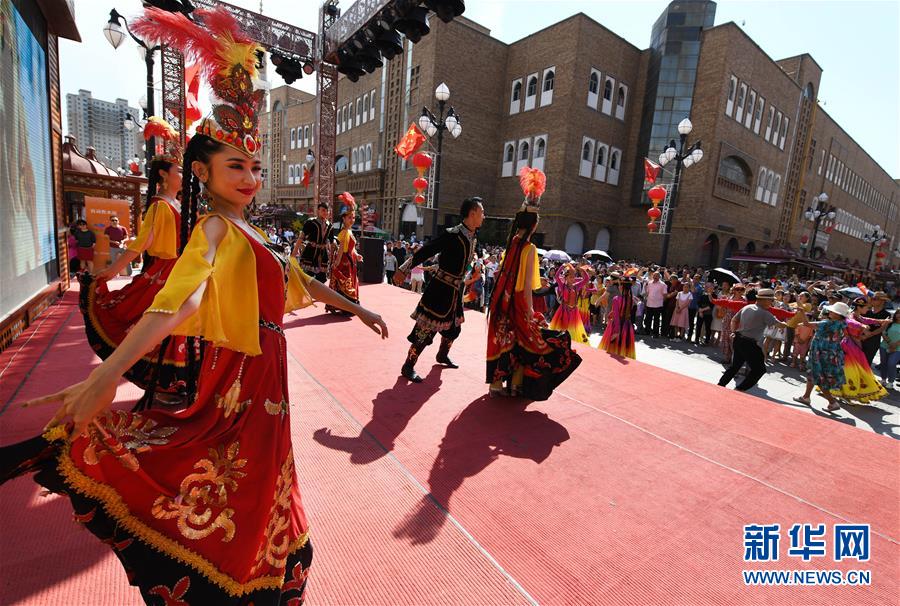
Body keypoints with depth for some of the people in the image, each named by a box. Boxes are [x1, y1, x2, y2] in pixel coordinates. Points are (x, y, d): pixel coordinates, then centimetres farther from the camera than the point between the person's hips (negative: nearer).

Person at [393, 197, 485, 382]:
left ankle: (442, 355, 45)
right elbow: (425, 252, -20)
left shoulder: (472, 238, 7)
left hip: (456, 291, 9)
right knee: (427, 328, -4)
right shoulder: (452, 234, -19)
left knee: (454, 327, 21)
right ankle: (408, 366, 8)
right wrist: (404, 270, -22)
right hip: (440, 289, -8)